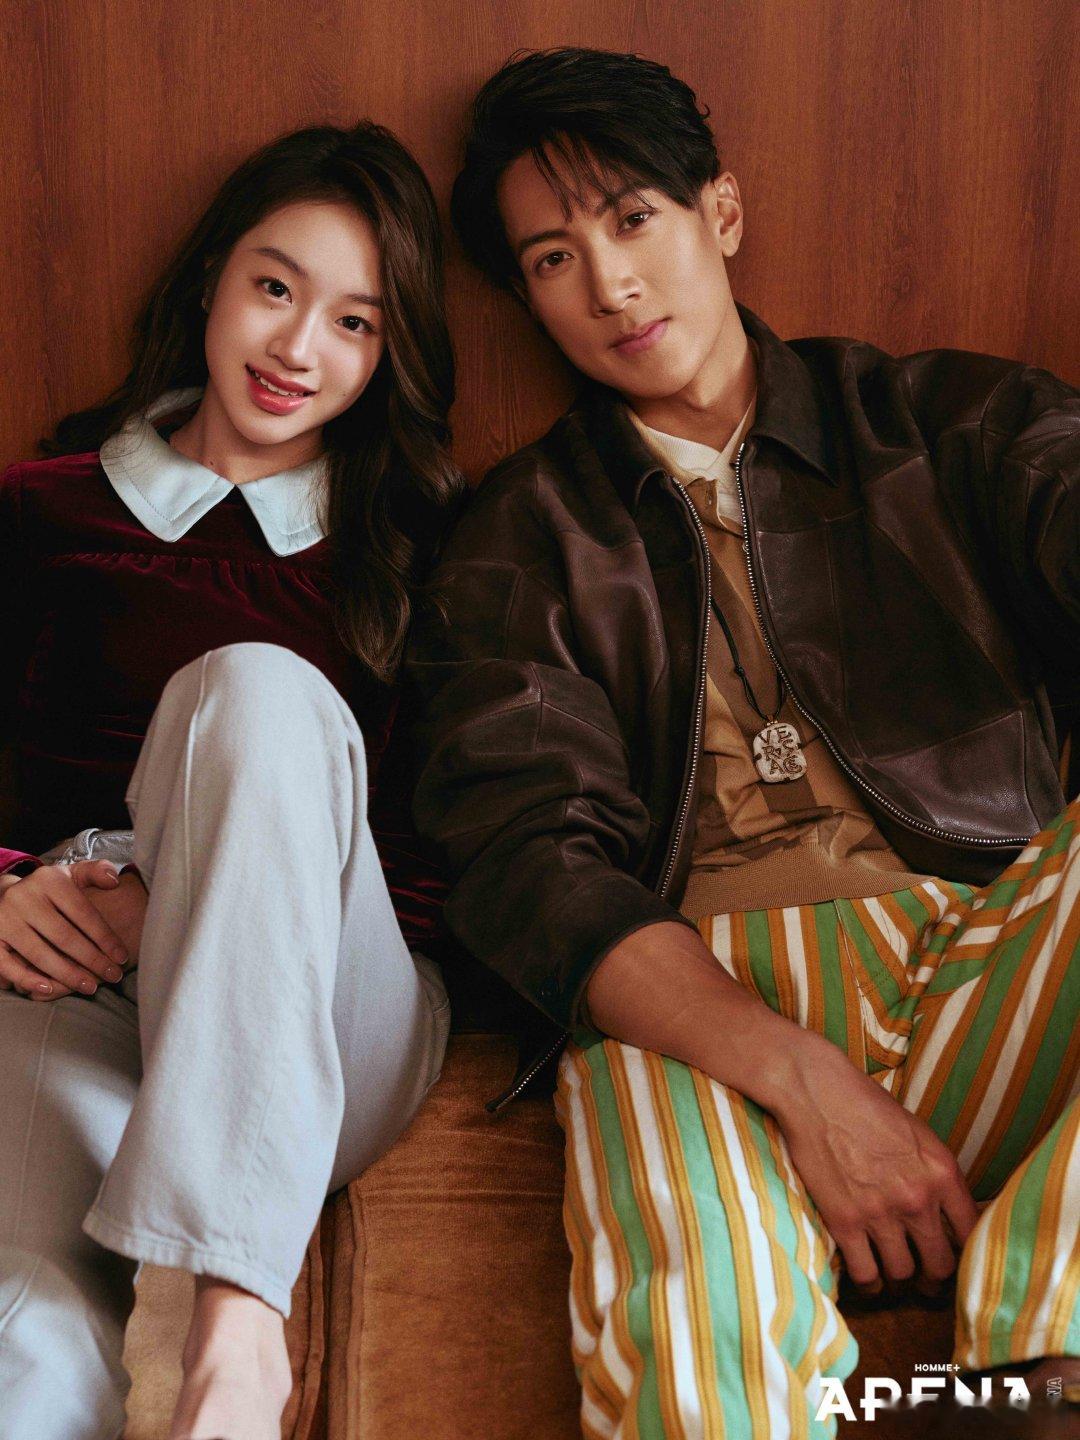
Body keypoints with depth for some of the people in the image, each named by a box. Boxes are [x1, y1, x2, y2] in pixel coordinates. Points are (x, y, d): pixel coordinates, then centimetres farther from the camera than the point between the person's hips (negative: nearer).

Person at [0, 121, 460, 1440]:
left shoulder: (410, 542, 14)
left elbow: (437, 850, 7)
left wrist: (173, 901, -8)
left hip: (320, 1023, 2)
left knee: (258, 687, -32)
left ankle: (234, 1304, -35)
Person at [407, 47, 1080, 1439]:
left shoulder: (953, 423, 19)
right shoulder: (516, 543, 16)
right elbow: (529, 861, 2)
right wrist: (799, 1078, -16)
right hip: (693, 1006, -2)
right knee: (692, 1321, -37)